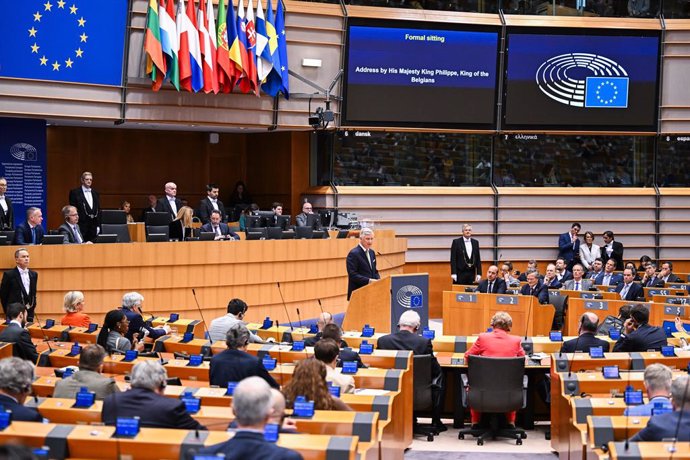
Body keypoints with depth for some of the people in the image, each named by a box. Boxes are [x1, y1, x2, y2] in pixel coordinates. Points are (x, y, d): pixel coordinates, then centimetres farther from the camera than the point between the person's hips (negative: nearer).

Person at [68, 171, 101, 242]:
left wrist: (98, 225, 8)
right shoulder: (74, 192, 0)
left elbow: (98, 210, 15)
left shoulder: (95, 193, 16)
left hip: (93, 226, 5)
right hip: (81, 225, -5)